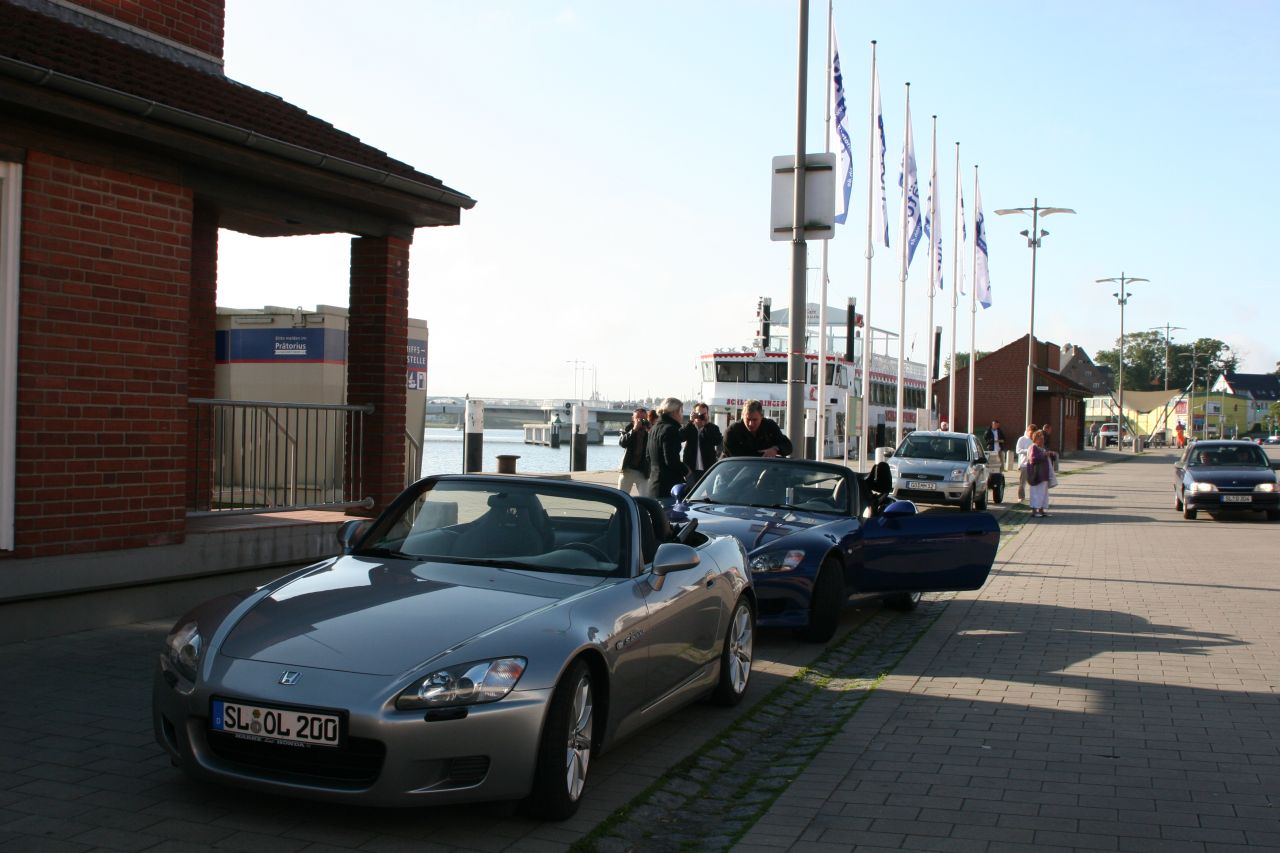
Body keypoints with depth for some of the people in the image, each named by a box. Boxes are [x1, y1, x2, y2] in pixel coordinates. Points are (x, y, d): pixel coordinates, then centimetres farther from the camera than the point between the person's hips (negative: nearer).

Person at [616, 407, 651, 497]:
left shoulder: (649, 431, -2)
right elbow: (622, 443, -16)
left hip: (643, 472, -1)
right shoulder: (628, 429, 2)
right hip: (627, 469, 1)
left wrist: (648, 430, -24)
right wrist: (634, 429, -23)